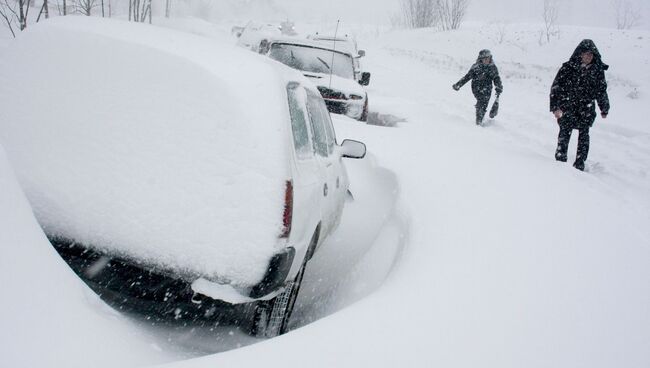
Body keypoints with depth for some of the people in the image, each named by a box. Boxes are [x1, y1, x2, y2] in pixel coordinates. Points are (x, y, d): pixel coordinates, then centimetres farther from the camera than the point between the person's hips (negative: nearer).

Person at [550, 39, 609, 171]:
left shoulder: (598, 70, 3)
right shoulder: (568, 68, -7)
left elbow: (602, 90, 15)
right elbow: (556, 87, -6)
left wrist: (604, 109, 22)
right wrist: (555, 107, -14)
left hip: (586, 109, 2)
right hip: (568, 107, -2)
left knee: (584, 134, 0)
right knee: (565, 133, -4)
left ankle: (580, 163, 9)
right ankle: (560, 159, 9)